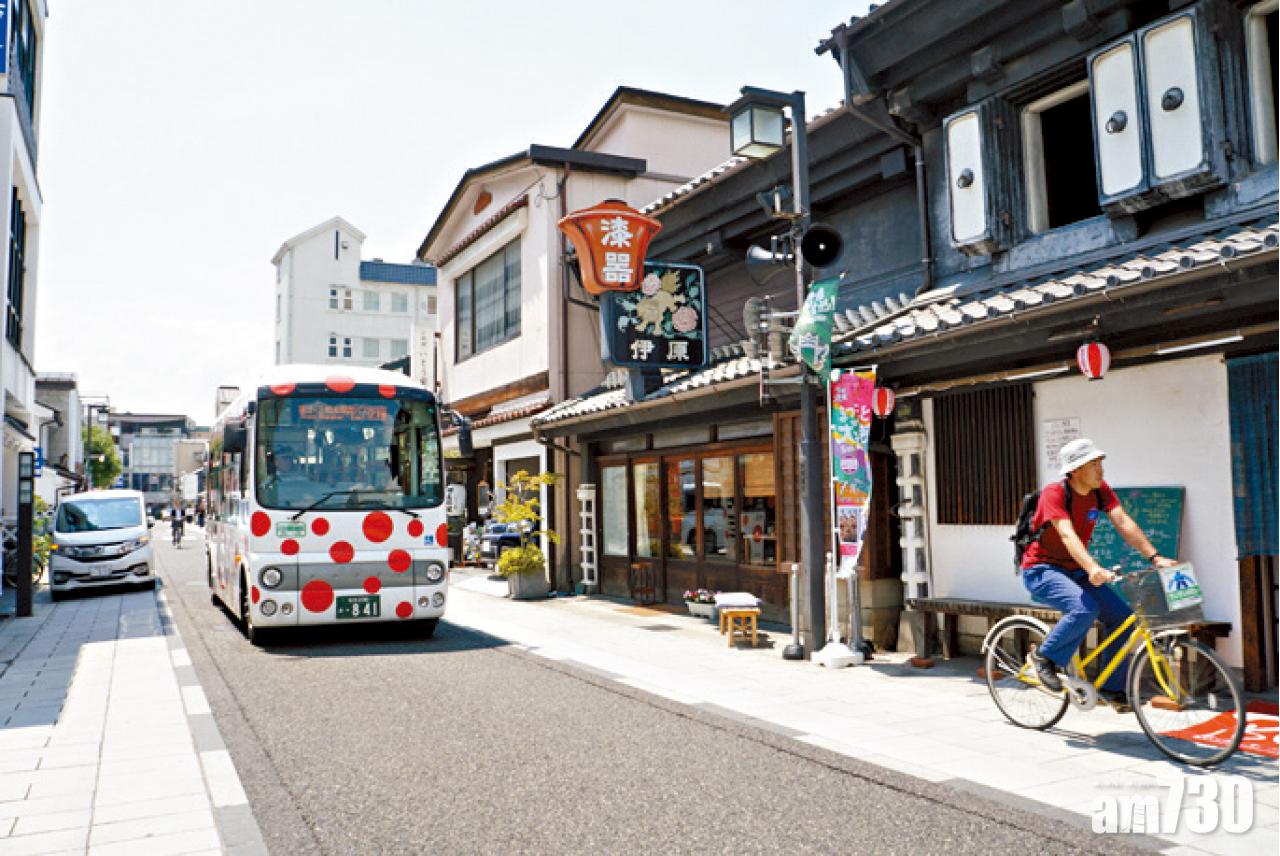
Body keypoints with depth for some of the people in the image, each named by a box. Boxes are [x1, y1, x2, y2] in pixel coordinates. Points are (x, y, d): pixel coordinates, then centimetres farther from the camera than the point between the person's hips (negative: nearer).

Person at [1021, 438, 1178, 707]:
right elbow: (1067, 535, -34)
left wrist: (1155, 557, -24)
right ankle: (1045, 657, -9)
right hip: (1042, 569, -7)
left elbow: (1124, 523, -11)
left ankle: (1112, 687, 7)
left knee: (1122, 615, -7)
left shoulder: (1101, 490, -2)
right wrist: (1093, 569, -48)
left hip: (1075, 570, 7)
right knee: (1085, 608, -31)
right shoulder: (1054, 493, -21)